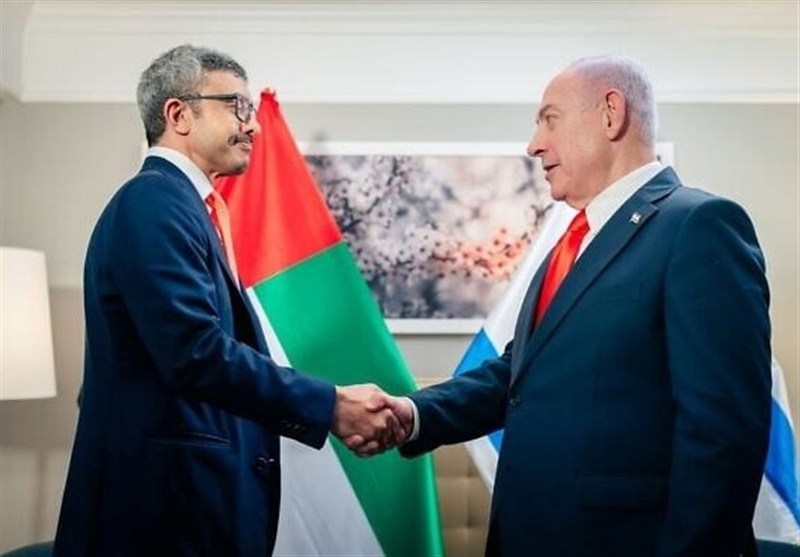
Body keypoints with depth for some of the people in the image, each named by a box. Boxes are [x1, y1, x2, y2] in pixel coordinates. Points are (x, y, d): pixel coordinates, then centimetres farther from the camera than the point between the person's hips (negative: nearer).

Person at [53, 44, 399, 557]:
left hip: (191, 491, 10)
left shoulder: (179, 204, 16)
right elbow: (196, 353, -24)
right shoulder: (154, 202, -14)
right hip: (169, 496, -10)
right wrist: (329, 406, -19)